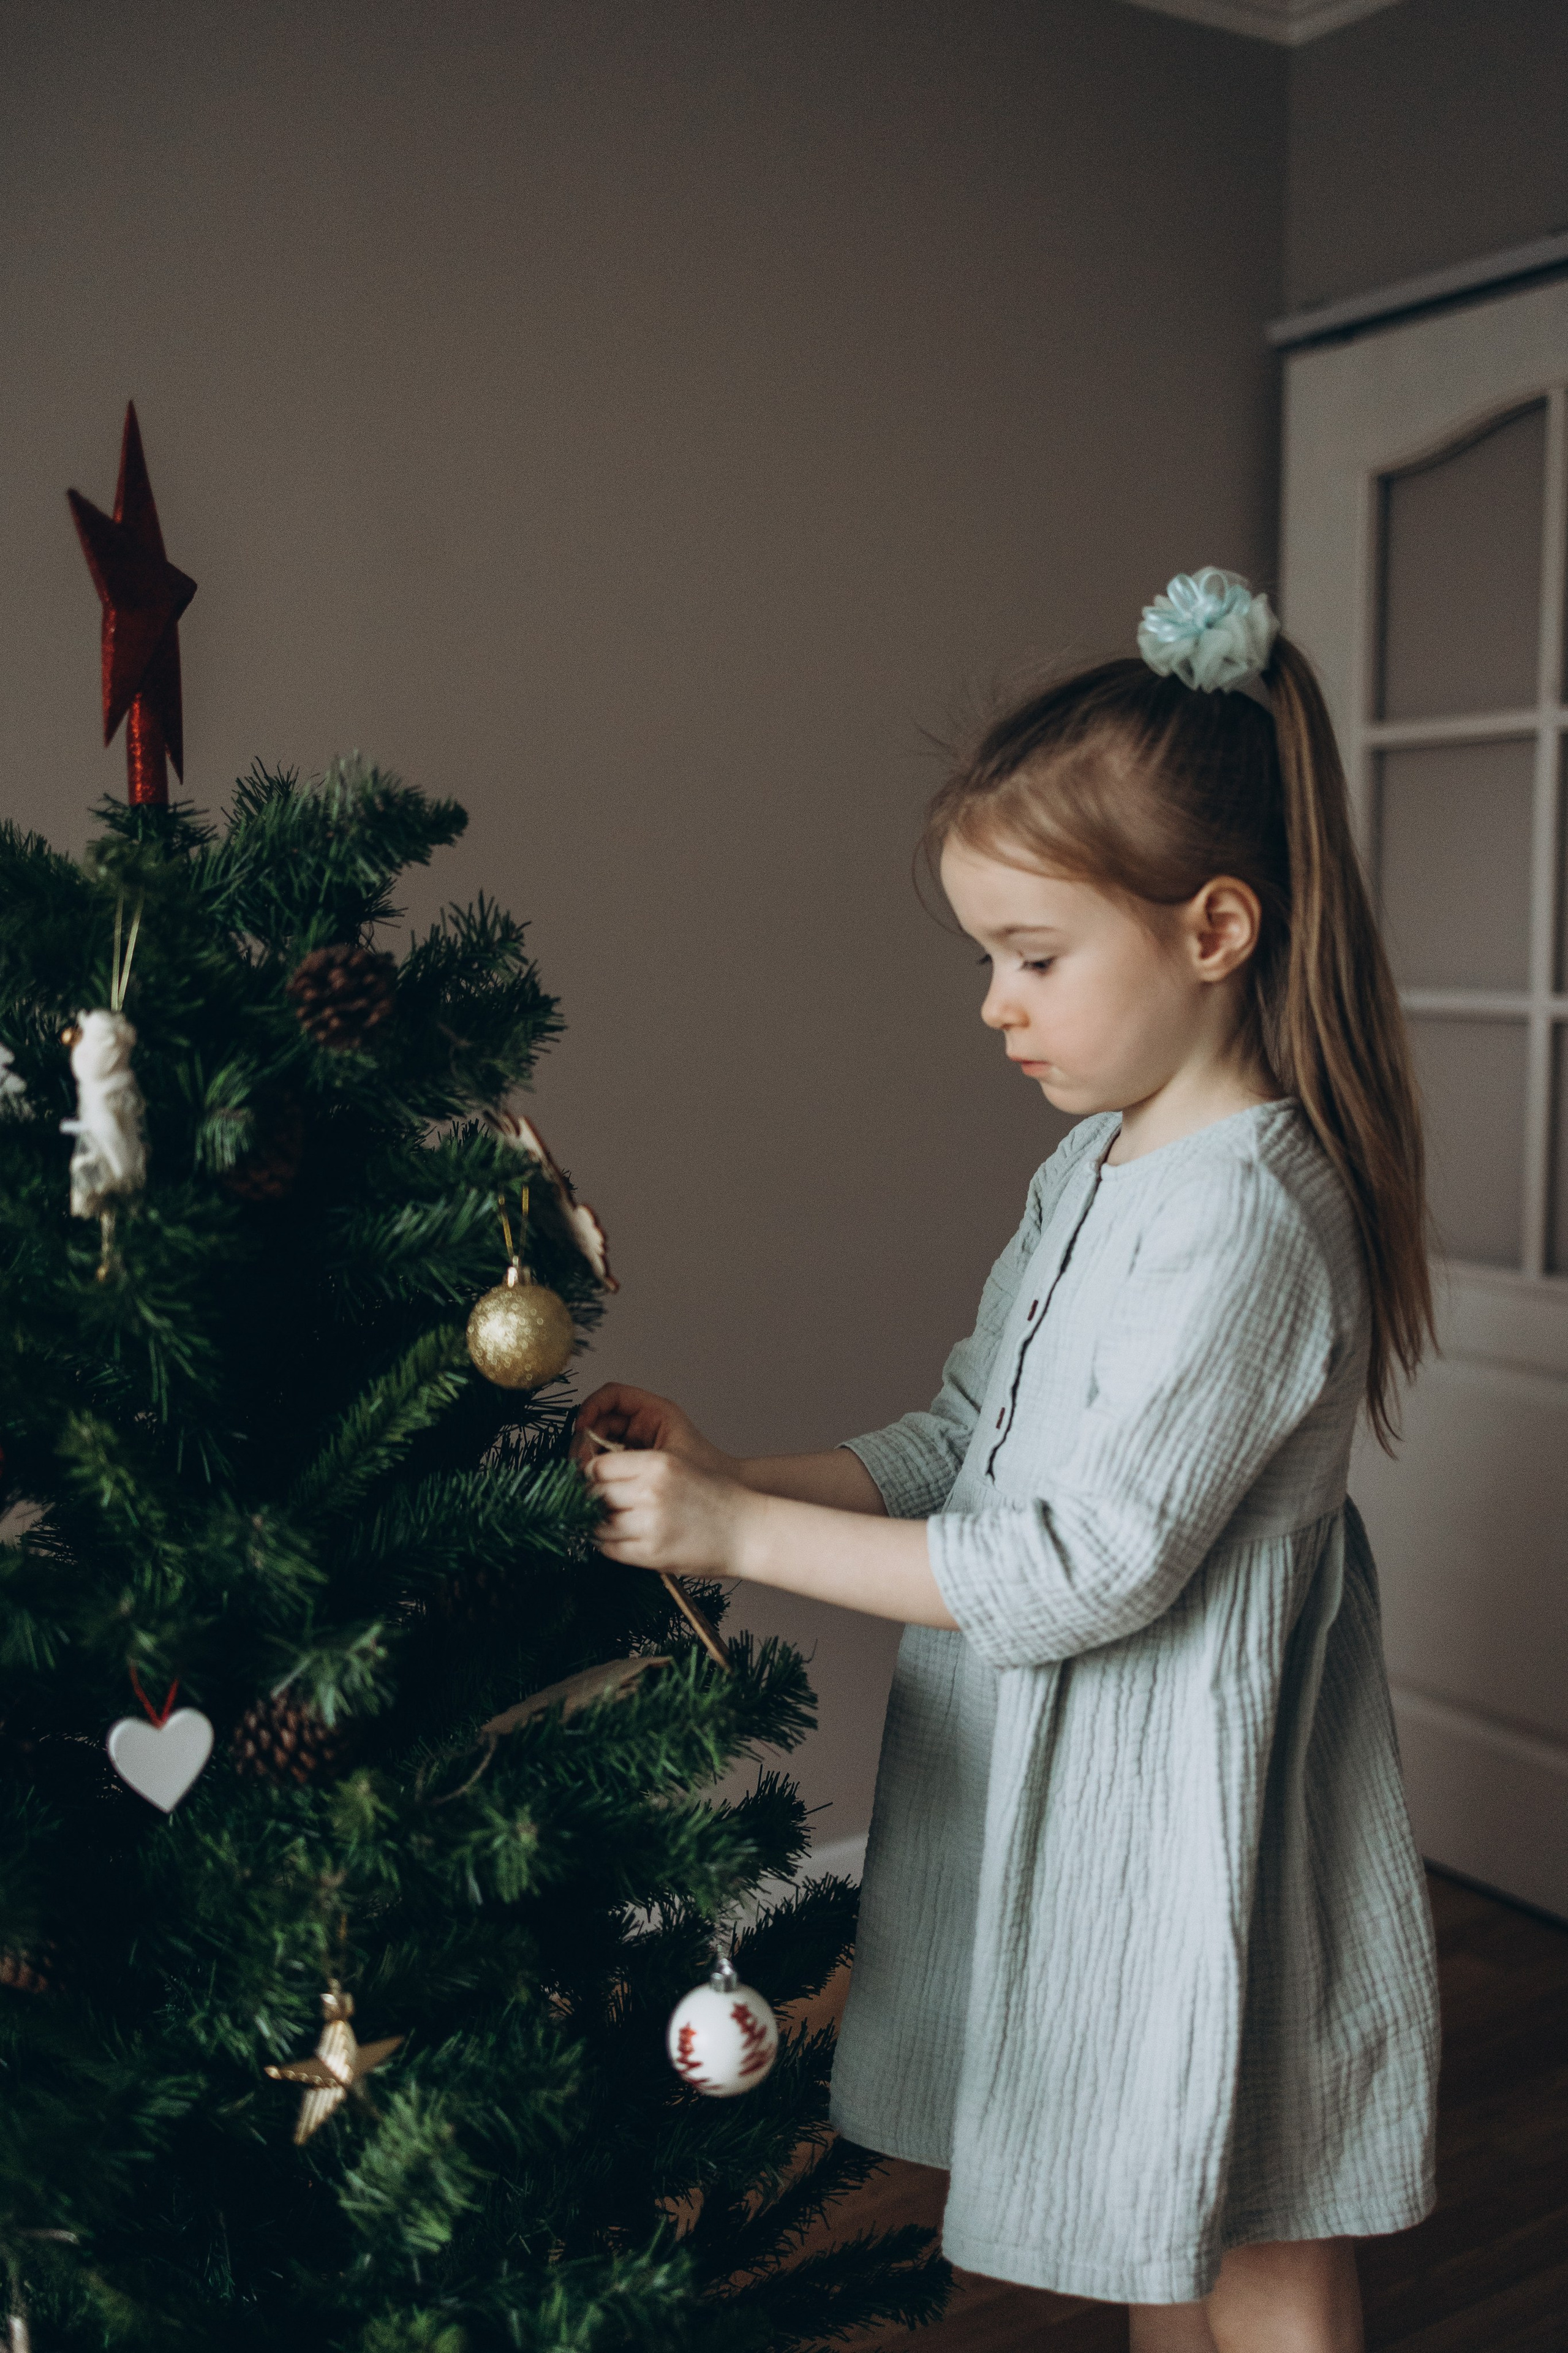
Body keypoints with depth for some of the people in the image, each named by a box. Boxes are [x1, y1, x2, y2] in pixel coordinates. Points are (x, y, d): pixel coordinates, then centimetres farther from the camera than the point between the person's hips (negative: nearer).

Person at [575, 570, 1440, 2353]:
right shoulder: (1090, 1169, 6)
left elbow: (1085, 1567, -26)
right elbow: (965, 1445, 9)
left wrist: (744, 1537, -22)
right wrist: (732, 1477, -4)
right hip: (1064, 1786, 8)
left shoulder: (1245, 1213, -24)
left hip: (1186, 1801, -8)